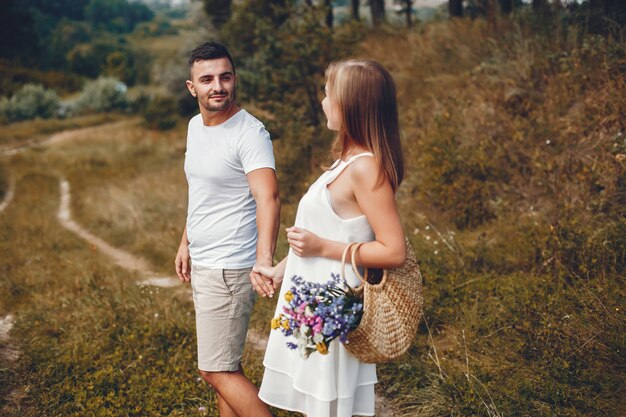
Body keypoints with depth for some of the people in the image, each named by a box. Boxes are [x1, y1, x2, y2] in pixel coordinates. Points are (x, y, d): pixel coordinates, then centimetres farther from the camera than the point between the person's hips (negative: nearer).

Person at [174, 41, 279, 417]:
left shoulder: (250, 133, -18)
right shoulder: (195, 126, 9)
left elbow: (268, 197, -31)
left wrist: (264, 259, -44)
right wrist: (186, 243, 21)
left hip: (229, 269, -9)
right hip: (203, 265, 9)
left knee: (216, 370, -4)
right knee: (225, 364, 18)